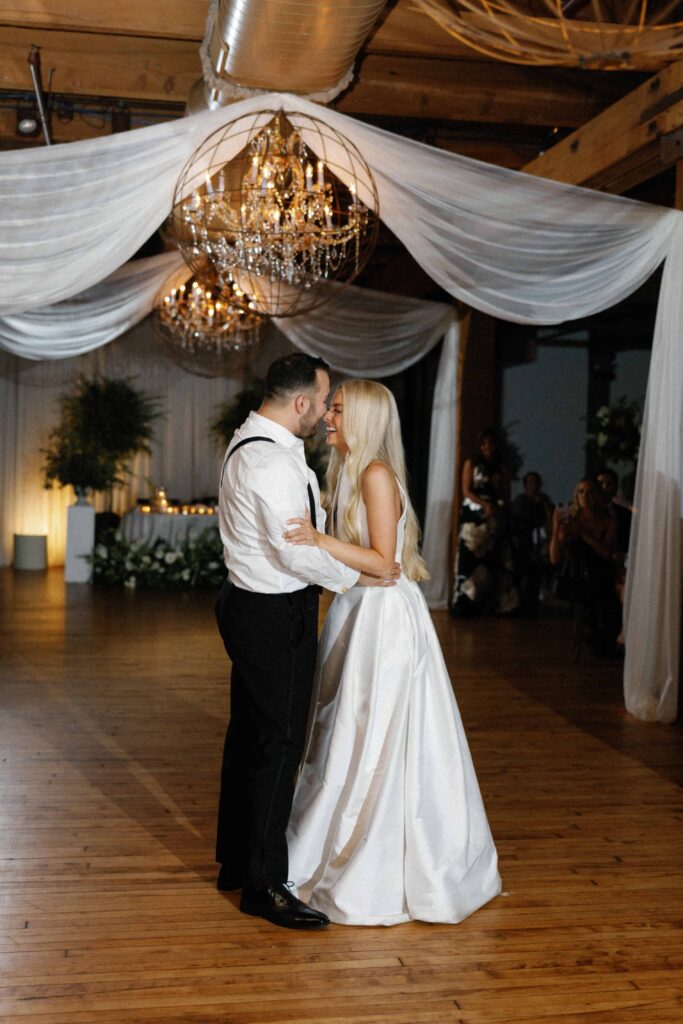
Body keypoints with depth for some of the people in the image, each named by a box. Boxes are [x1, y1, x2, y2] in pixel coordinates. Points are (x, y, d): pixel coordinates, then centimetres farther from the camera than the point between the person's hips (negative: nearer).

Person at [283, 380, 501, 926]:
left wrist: (321, 540, -28)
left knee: (375, 745, -1)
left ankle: (375, 878, 12)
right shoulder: (349, 472, 12)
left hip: (385, 619, -9)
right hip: (357, 614, 9)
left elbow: (383, 562, -20)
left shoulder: (377, 475, -16)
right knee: (348, 735, 16)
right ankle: (343, 854, 30)